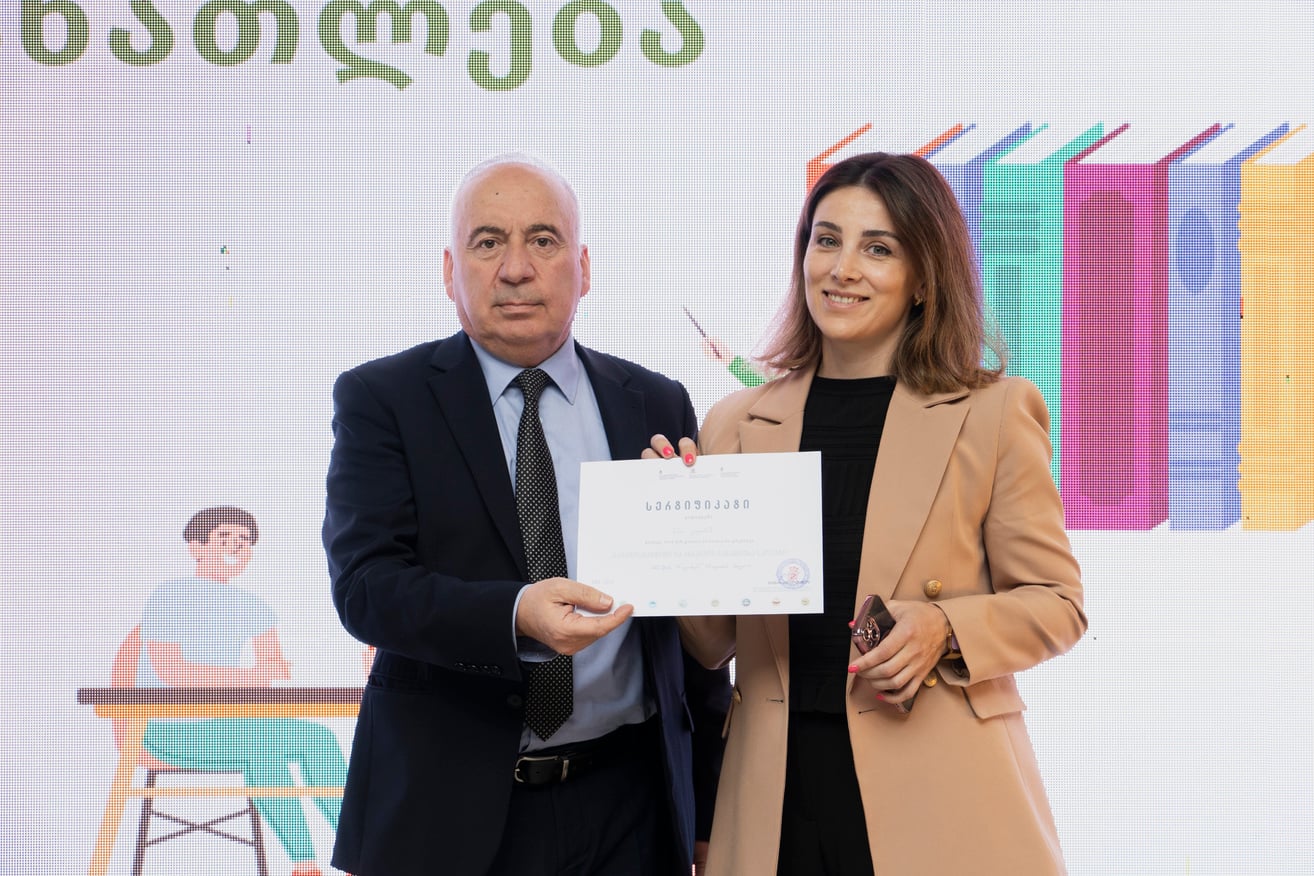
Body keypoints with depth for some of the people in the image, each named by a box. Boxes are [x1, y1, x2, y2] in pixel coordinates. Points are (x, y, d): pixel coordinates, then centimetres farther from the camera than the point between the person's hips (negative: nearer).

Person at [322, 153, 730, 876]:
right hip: (450, 809, -2)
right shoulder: (381, 400, -1)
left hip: (627, 806, 2)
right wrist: (517, 615, -30)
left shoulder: (657, 406, 7)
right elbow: (365, 585, -14)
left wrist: (714, 809, 8)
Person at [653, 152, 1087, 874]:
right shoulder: (737, 424, 7)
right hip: (778, 802, 3)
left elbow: (1056, 604, 2)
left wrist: (947, 627, -15)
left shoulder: (994, 414, -1)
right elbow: (713, 645, 10)